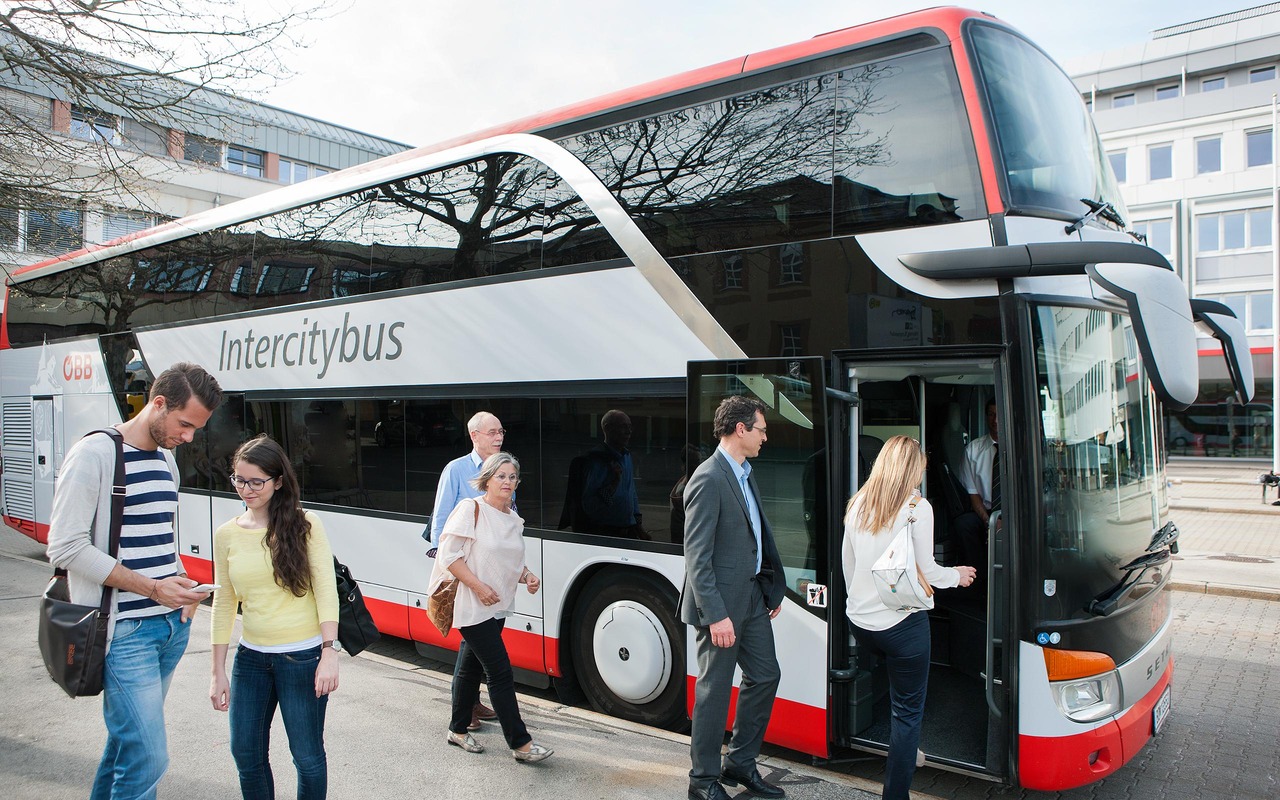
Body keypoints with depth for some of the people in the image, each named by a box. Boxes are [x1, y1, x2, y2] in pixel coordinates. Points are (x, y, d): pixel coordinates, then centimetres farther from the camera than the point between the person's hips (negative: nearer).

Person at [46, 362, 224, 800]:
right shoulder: (95, 455, -13)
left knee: (127, 737, 19)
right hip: (126, 631, -7)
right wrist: (152, 587, -19)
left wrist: (180, 582, 3)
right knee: (148, 757, -7)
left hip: (172, 624, 8)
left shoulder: (167, 459, 11)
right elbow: (66, 548, -17)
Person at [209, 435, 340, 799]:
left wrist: (329, 652, -18)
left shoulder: (304, 525, -7)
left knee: (307, 756, 5)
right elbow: (223, 604, 7)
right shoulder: (227, 535, 3)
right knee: (246, 754, 12)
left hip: (303, 656, -4)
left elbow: (326, 591, -10)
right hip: (251, 658, 4)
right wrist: (218, 672, 7)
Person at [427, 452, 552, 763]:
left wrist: (526, 576, 0)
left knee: (471, 666, 20)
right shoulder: (471, 509, -13)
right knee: (501, 673, -7)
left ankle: (458, 730, 34)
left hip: (497, 607, 8)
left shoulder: (514, 518, 9)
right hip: (473, 607, -8)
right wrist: (478, 586, -21)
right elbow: (448, 555, -15)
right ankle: (521, 744, 0)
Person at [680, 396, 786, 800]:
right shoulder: (709, 479, -20)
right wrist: (716, 615, -24)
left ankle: (740, 763, 34)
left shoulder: (744, 474, 9)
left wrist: (772, 588, 14)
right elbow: (696, 557, -22)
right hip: (722, 603, -9)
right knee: (715, 690, 3)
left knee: (765, 675, 17)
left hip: (752, 595, 9)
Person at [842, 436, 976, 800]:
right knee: (909, 709, 5)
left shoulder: (858, 504, 5)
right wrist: (956, 575, 11)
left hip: (859, 621, 6)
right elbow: (926, 570, -9)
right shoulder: (916, 507, -11)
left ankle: (905, 751, 38)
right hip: (901, 622, -6)